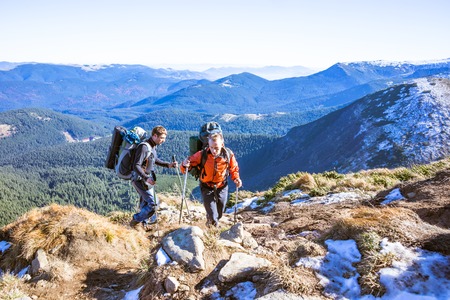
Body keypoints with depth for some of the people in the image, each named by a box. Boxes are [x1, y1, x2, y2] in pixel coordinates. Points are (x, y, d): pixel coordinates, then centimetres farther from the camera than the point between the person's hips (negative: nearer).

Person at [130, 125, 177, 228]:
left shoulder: (153, 146, 7)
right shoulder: (144, 147, -22)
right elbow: (136, 166, -26)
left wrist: (168, 164, 12)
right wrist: (146, 178, -35)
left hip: (147, 179, 9)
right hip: (140, 180, -9)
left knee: (145, 204, 19)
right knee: (153, 204, -13)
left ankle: (144, 224, 34)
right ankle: (135, 220, 4)